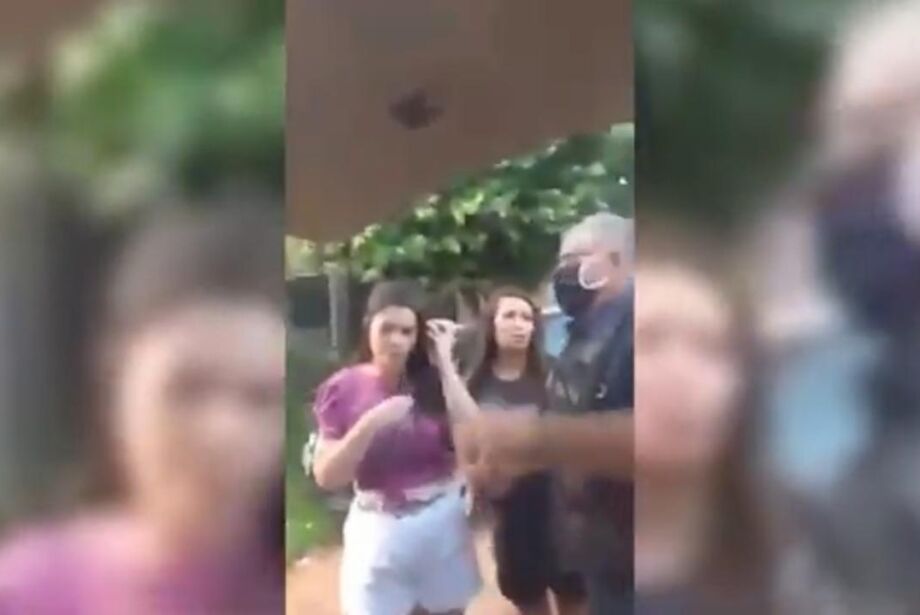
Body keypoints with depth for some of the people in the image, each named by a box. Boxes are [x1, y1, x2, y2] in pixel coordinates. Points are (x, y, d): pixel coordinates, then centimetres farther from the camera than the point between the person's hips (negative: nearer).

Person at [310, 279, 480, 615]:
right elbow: (326, 477, -9)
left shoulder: (433, 382, 1)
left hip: (443, 525, 2)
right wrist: (370, 424, -22)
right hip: (380, 531, -2)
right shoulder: (344, 388, -4)